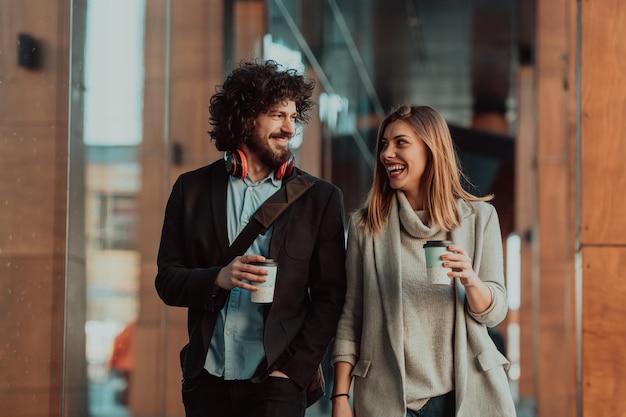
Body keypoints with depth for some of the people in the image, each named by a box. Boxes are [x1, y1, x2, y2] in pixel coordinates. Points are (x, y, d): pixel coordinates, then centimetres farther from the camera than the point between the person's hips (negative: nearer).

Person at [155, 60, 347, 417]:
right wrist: (218, 279, -13)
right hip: (206, 378, 2)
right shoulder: (193, 189, 6)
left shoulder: (320, 198, 1)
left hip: (274, 382, -2)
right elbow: (167, 281, 6)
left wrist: (293, 371, -8)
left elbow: (329, 297, 0)